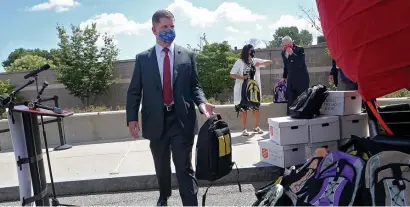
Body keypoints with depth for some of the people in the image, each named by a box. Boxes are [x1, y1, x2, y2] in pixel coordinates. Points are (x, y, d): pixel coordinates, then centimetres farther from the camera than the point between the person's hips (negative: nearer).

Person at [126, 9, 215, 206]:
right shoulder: (142, 58, 4)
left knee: (184, 167, 0)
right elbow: (134, 91, 4)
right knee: (161, 166, 19)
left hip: (182, 119, -2)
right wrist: (132, 118, -6)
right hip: (156, 120, 2)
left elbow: (194, 86, 4)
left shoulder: (187, 55, 4)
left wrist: (202, 102, -16)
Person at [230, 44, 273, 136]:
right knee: (243, 109, 0)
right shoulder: (239, 62, -4)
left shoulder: (255, 60, 6)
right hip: (243, 89, -4)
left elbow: (270, 62, 3)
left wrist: (261, 63, -15)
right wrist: (242, 77, -19)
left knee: (256, 108, 8)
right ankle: (244, 129, 9)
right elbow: (232, 74, -7)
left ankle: (256, 127, 25)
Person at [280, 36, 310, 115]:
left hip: (302, 79, -5)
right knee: (290, 101, 4)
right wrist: (284, 77, 18)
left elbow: (301, 63, -21)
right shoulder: (283, 52, 8)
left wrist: (292, 53, -24)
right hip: (291, 80, 5)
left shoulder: (299, 49, -8)